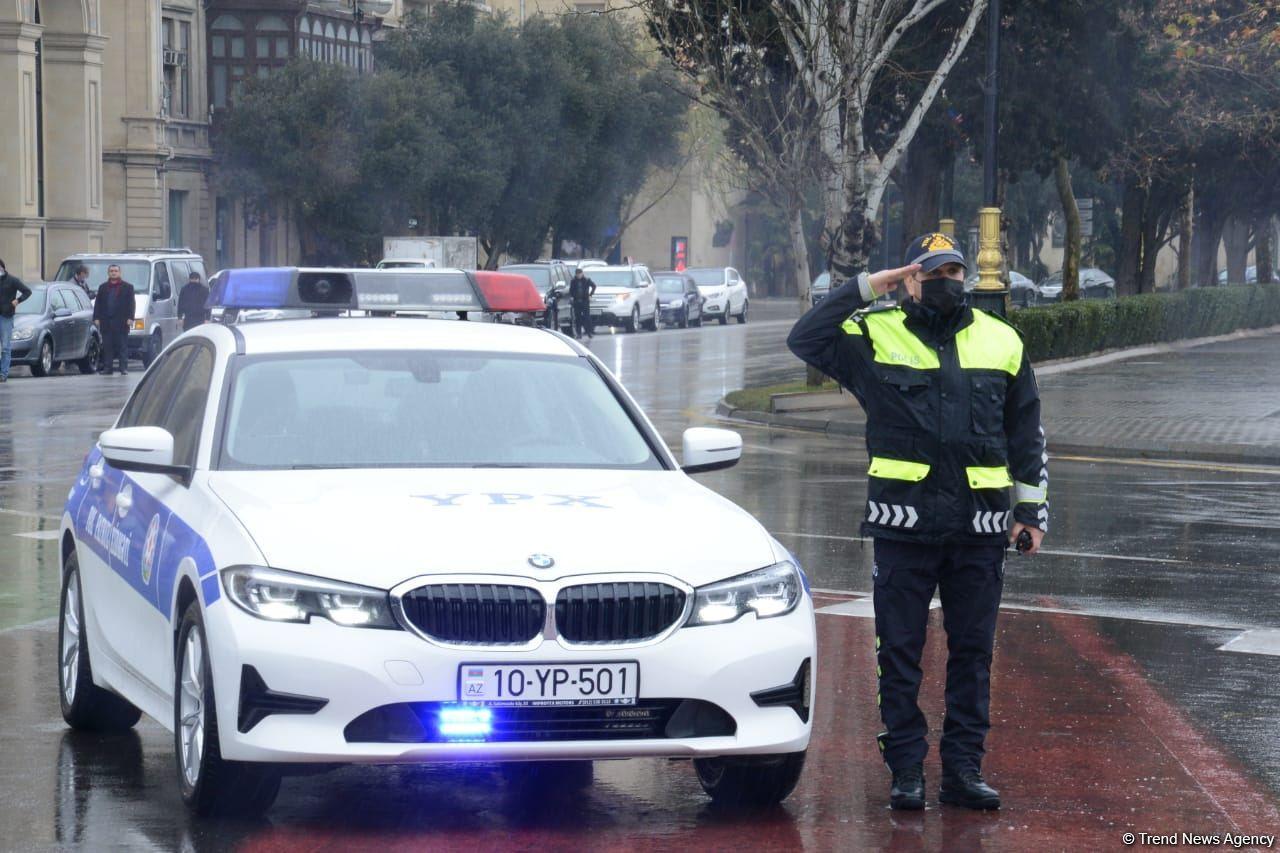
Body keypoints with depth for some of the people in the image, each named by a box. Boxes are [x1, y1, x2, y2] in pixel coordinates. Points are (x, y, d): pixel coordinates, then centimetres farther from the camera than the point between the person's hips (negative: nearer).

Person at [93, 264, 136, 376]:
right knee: (107, 347, 4)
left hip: (121, 322, -3)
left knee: (123, 346, -2)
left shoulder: (127, 287, 8)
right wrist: (96, 318, 2)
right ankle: (107, 368, 6)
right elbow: (98, 304, 12)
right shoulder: (102, 287, 15)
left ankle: (124, 368, -1)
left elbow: (131, 303, 2)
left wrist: (130, 318, -8)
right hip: (106, 322, 3)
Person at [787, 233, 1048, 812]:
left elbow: (1027, 433, 15)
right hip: (903, 524, -2)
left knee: (972, 652, 7)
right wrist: (864, 289, -9)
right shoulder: (876, 337, 3)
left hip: (979, 527, 2)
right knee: (899, 652, 2)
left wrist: (1030, 508, 11)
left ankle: (964, 769, 14)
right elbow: (805, 340, -7)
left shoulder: (1001, 341, 11)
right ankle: (906, 770, 9)